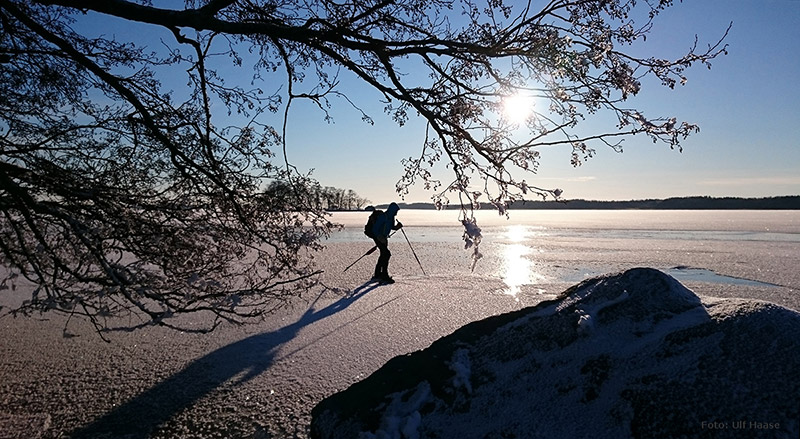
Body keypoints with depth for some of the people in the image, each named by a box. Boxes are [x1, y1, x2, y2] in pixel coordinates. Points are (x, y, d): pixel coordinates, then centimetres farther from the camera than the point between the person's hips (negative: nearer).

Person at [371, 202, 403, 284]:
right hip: (378, 237, -10)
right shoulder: (383, 217, -23)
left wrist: (397, 226, -6)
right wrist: (380, 237, -29)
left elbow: (392, 227, 15)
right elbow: (375, 229, -23)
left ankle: (377, 274, 25)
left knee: (383, 255, 13)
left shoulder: (391, 217, 5)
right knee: (386, 254, -15)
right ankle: (384, 276, -10)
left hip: (384, 238, 10)